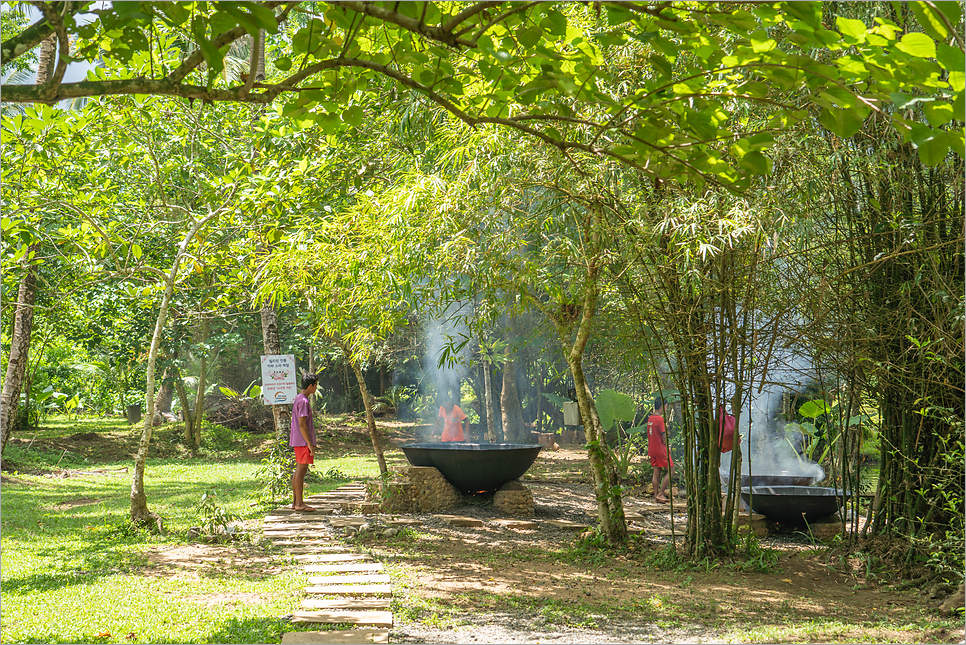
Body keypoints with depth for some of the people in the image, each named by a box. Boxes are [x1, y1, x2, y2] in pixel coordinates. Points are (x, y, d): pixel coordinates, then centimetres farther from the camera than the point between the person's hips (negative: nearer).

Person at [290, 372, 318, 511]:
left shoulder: (298, 399, 16)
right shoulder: (303, 401, -15)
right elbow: (302, 424, -20)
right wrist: (310, 444, -19)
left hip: (298, 442, 10)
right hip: (303, 442, -10)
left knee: (299, 470, 11)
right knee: (301, 470, -8)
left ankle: (295, 502, 14)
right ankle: (299, 503, -6)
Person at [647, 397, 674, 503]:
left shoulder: (650, 418, 9)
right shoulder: (660, 419, -16)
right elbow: (664, 436, -17)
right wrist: (667, 449, -7)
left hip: (652, 449, 8)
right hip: (661, 449, -8)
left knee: (656, 472, 10)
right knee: (670, 471, 0)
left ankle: (656, 496, 9)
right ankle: (660, 494, -5)